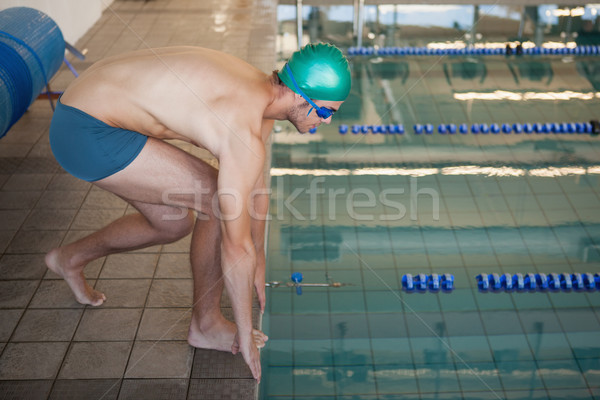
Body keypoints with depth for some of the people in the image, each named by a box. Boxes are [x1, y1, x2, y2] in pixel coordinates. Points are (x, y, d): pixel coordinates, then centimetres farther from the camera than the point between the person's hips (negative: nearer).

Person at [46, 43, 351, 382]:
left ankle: (71, 258, 42)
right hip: (88, 133, -10)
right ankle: (206, 323, 9)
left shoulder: (261, 91, 5)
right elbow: (236, 247, -19)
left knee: (173, 225, 20)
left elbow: (257, 189, 17)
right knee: (221, 202, -12)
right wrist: (246, 336, -7)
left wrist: (259, 264, 27)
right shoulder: (245, 132, -25)